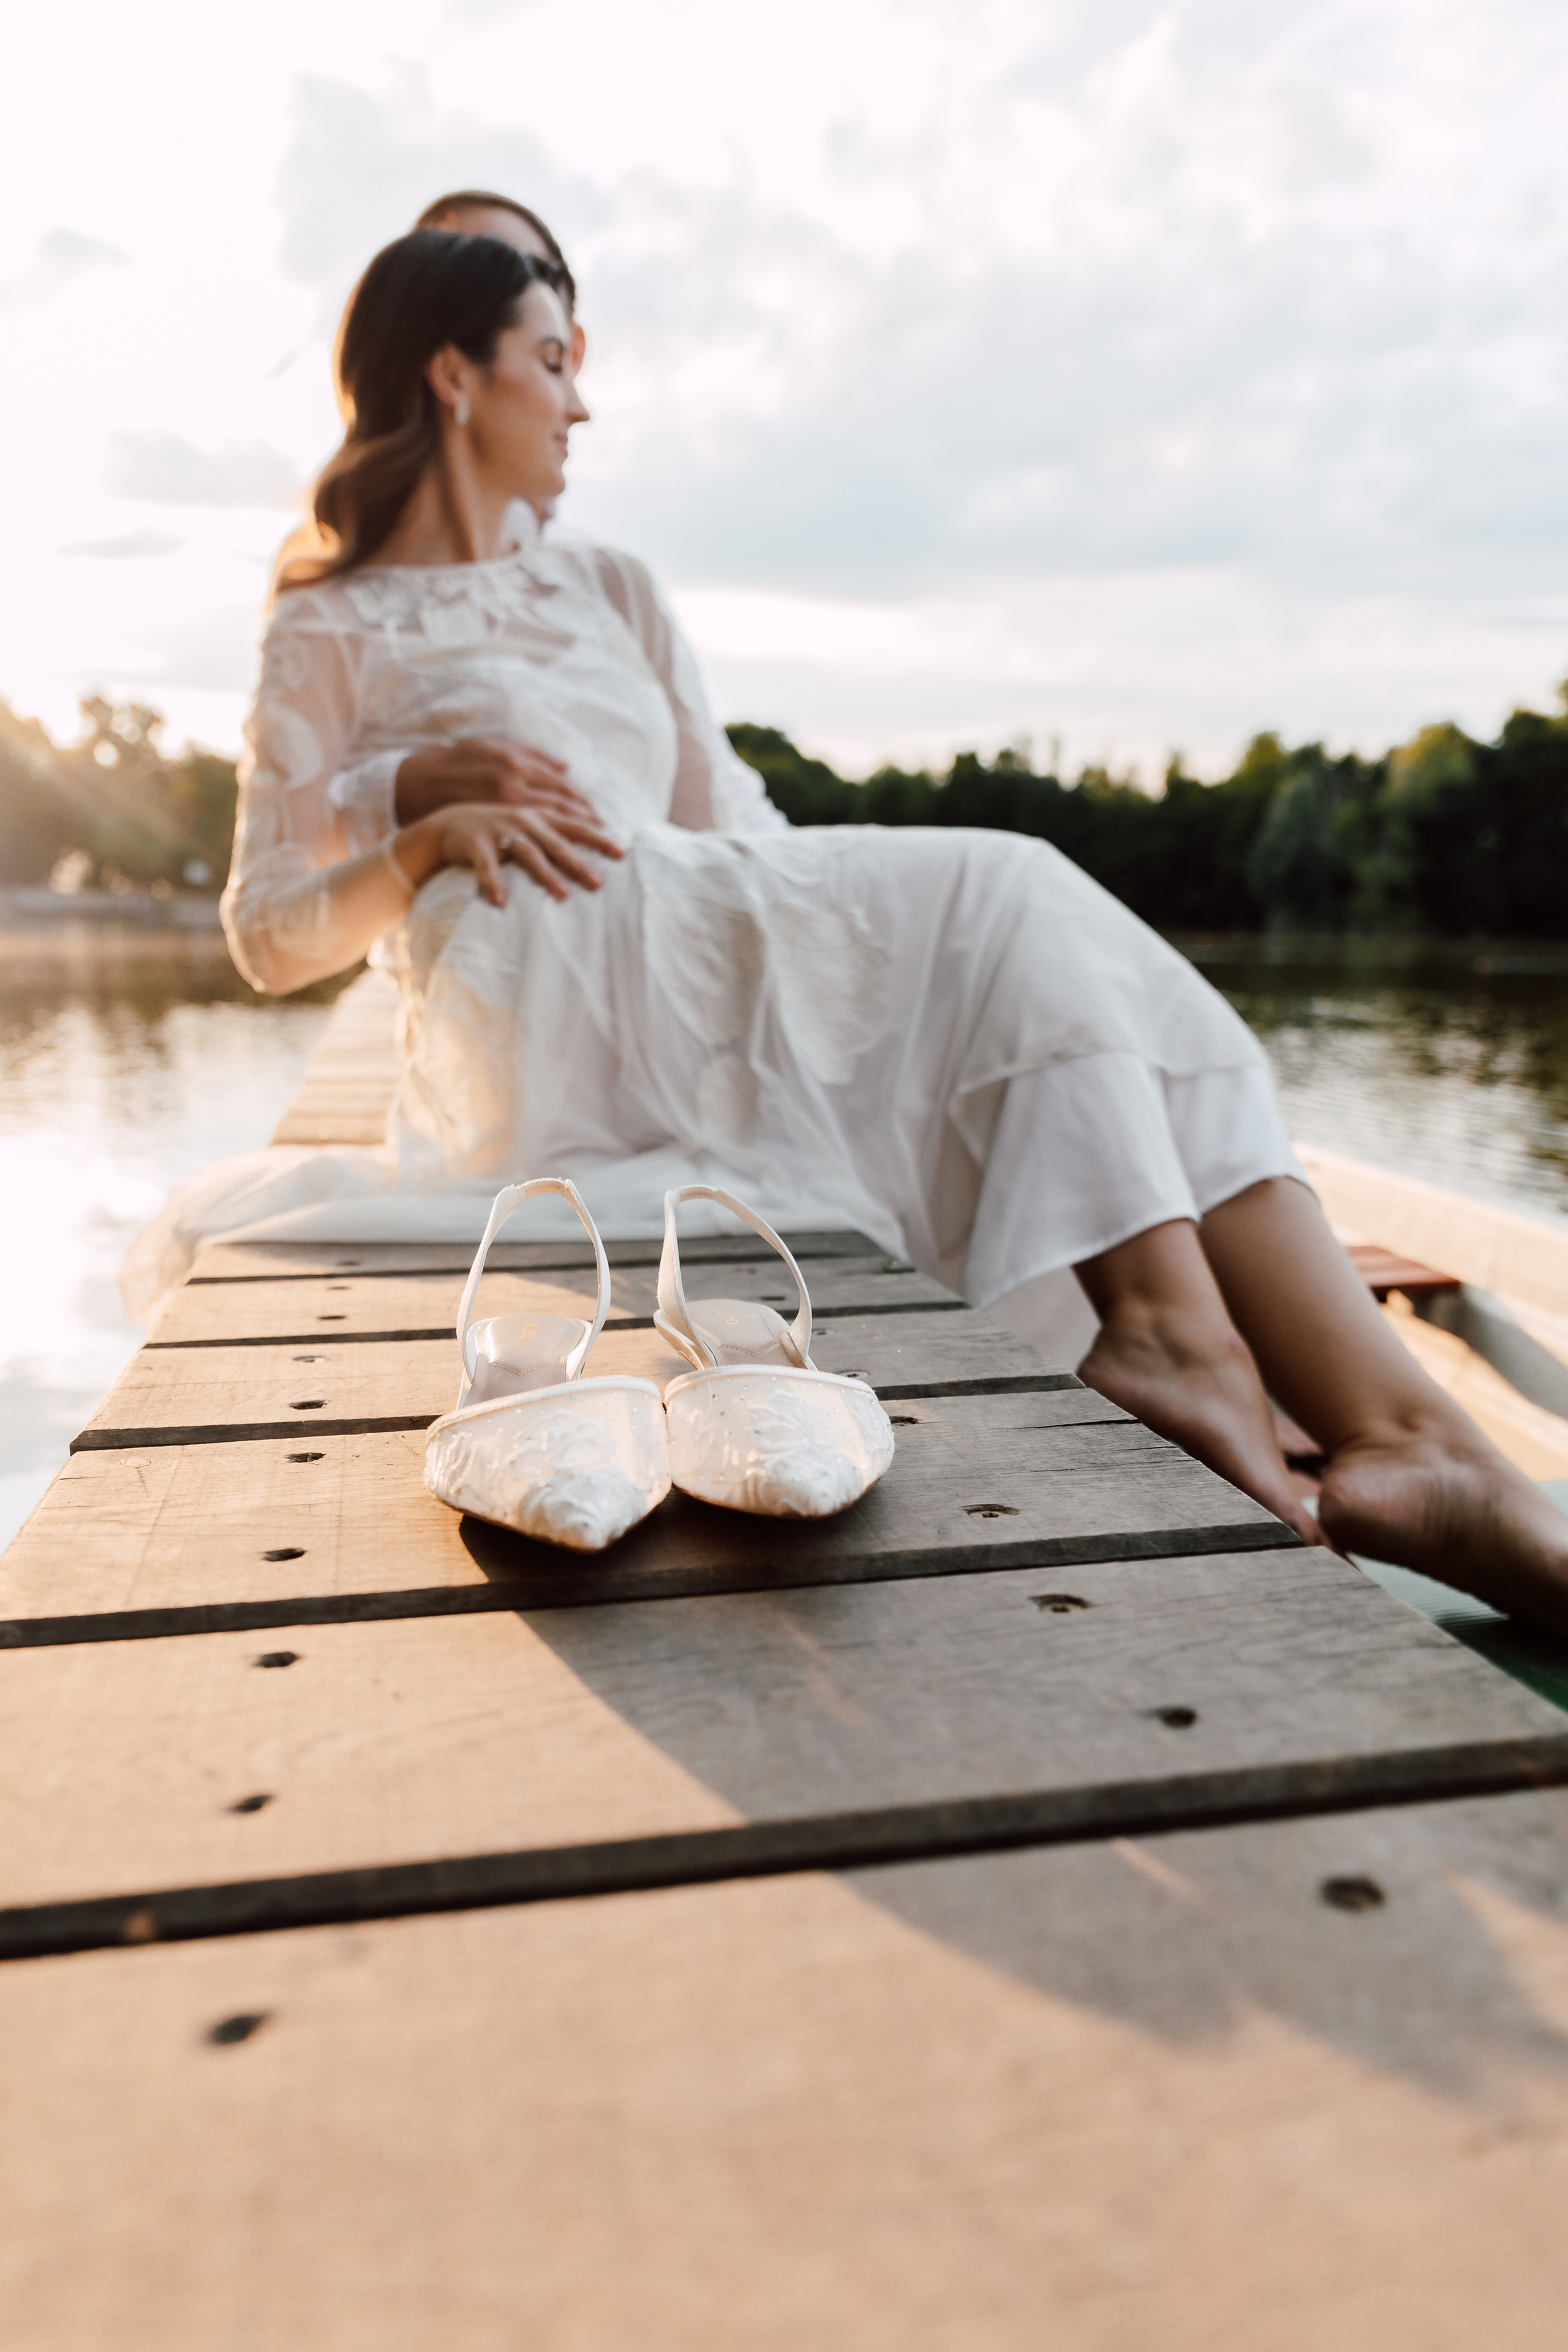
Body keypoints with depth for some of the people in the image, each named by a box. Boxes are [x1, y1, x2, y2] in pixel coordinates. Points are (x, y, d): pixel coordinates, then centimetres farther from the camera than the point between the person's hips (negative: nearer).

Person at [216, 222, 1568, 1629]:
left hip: (713, 990, 5)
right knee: (1002, 897, -22)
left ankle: (1398, 1431, -28)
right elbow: (267, 938, 7)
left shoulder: (612, 592, 31)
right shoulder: (332, 632, 15)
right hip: (530, 1002, -5)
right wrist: (424, 845, -12)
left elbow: (734, 825, 20)